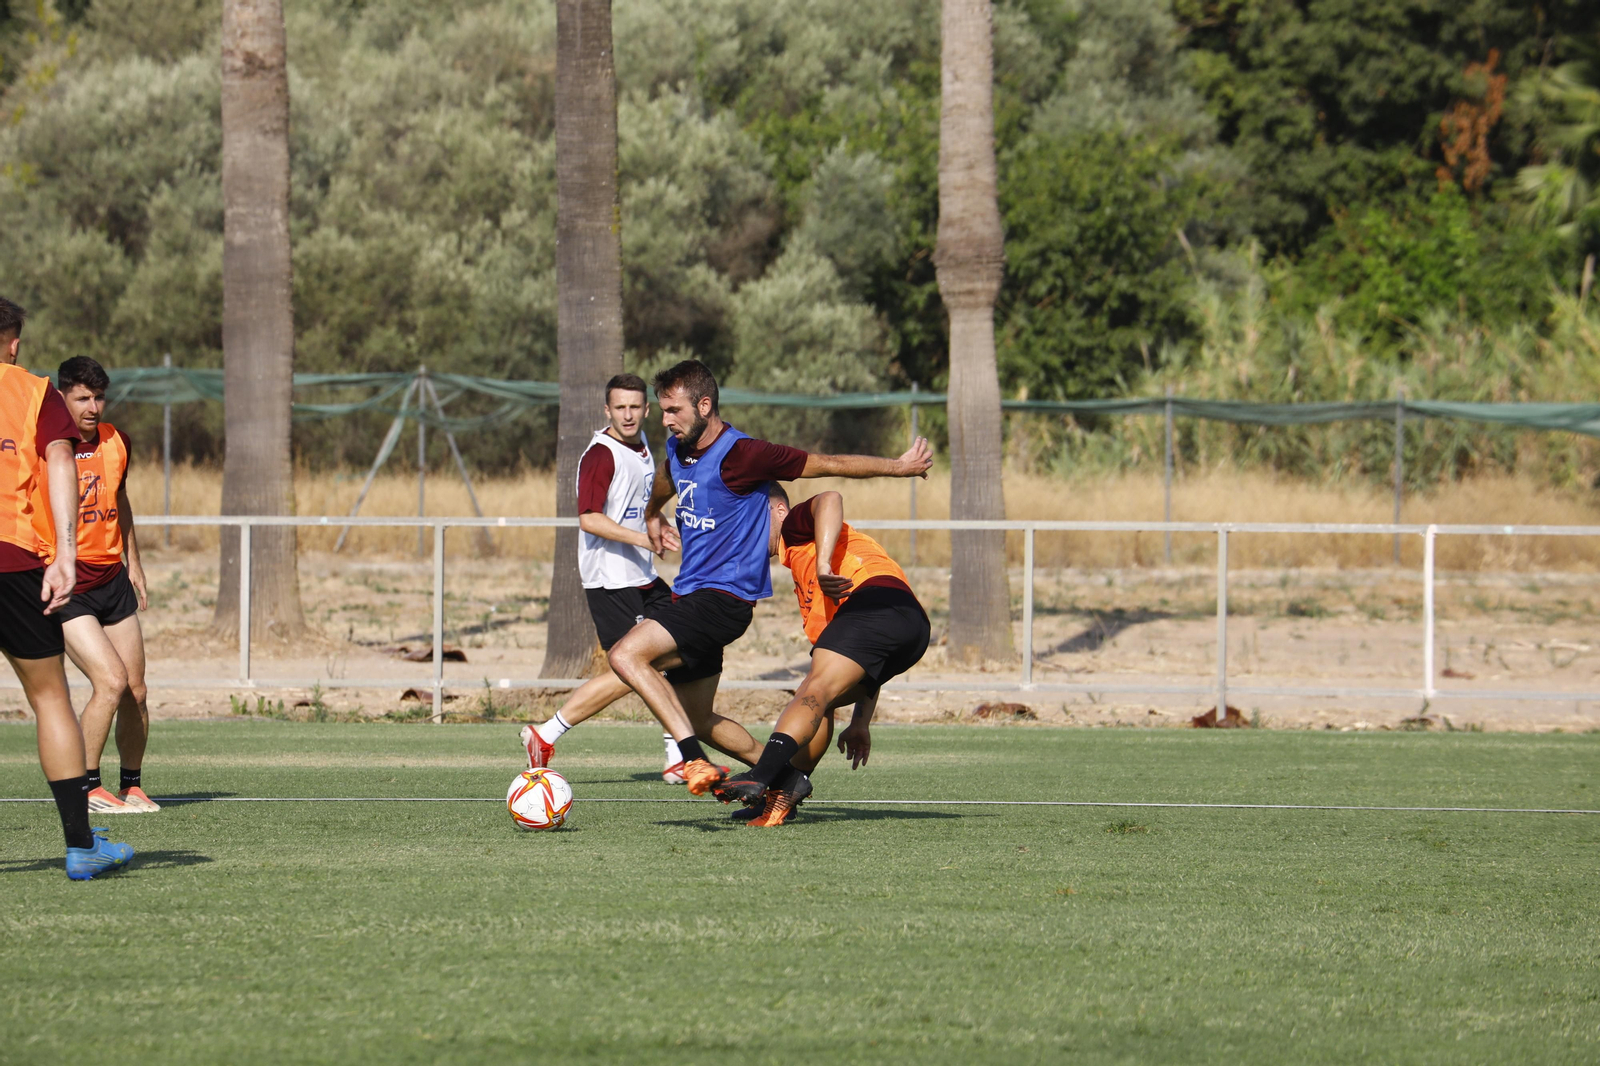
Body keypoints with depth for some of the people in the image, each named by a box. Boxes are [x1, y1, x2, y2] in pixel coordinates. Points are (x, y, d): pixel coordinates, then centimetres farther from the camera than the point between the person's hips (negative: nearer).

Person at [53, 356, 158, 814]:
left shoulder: (116, 442, 7)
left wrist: (133, 563, 22)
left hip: (112, 580, 6)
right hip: (68, 587, -6)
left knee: (136, 693, 5)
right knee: (111, 682, -17)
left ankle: (132, 785, 22)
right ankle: (87, 788, -4)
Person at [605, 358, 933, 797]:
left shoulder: (741, 455, -18)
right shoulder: (678, 449, 6)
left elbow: (828, 464, -9)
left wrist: (900, 466, 0)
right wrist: (653, 515, 52)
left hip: (723, 597, -9)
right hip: (692, 596, 9)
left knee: (626, 656, -26)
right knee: (697, 719, 14)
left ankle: (696, 761, -30)